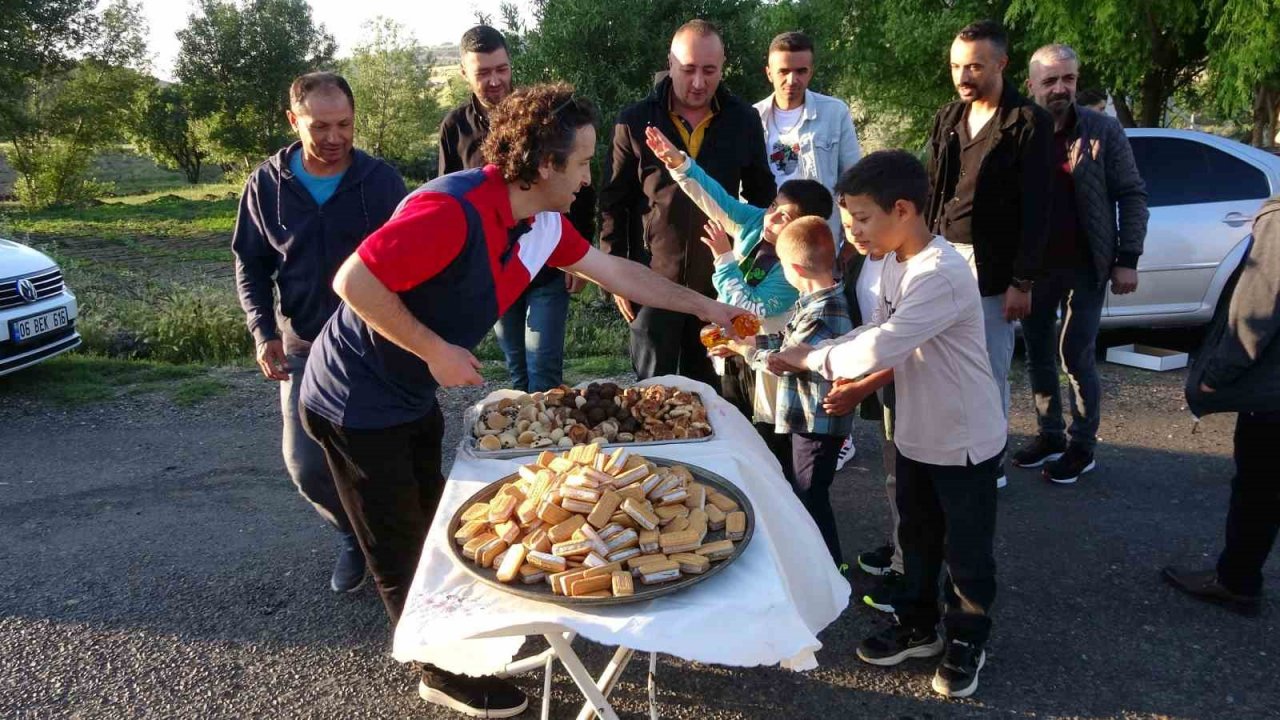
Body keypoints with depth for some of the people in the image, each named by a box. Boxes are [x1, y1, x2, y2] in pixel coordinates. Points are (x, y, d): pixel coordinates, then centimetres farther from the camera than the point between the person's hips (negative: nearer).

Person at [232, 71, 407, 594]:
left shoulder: (380, 180, -8)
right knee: (306, 465, -1)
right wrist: (264, 333, -7)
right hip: (305, 347, 2)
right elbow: (251, 266, 7)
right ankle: (355, 535, 28)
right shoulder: (267, 184, -2)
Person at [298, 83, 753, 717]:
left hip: (414, 397, 8)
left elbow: (615, 272, 8)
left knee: (432, 530, 20)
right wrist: (435, 350, -24)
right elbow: (353, 281, -30)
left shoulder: (543, 223, -3)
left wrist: (705, 307, 12)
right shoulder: (453, 210, -30)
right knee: (403, 551, 7)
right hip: (357, 402, -8)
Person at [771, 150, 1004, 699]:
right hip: (916, 434, 8)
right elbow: (879, 335, 7)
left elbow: (881, 349, -34)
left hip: (965, 439, -8)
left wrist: (811, 359, -21)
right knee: (916, 538, 21)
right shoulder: (894, 264, 1)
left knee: (966, 549, 11)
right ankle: (917, 627, 39)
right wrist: (857, 385, -9)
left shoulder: (941, 274, -30)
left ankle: (967, 643, 31)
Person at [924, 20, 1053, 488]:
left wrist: (1023, 281, -12)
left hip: (992, 267, -5)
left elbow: (1035, 209, -9)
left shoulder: (1029, 122, -7)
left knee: (989, 370, 2)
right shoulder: (948, 119, 10)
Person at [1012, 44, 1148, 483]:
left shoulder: (1103, 131, -4)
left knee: (1076, 356, 0)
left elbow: (1132, 196, -2)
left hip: (1085, 267, -3)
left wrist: (1127, 259, -8)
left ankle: (1082, 446, 15)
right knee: (1038, 355, 11)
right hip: (1032, 267, 3)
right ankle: (1049, 436, 27)